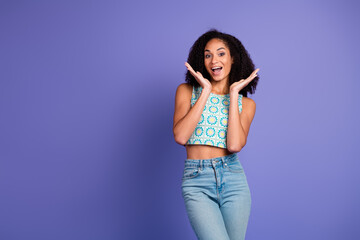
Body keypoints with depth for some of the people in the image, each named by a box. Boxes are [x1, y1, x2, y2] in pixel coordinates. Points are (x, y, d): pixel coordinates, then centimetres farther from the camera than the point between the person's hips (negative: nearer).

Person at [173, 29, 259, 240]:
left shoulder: (246, 103, 8)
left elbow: (234, 145, -11)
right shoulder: (187, 91, 7)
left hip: (233, 179, 2)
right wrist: (206, 91, -7)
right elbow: (180, 136, -10)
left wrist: (233, 94, -6)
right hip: (197, 183, -2)